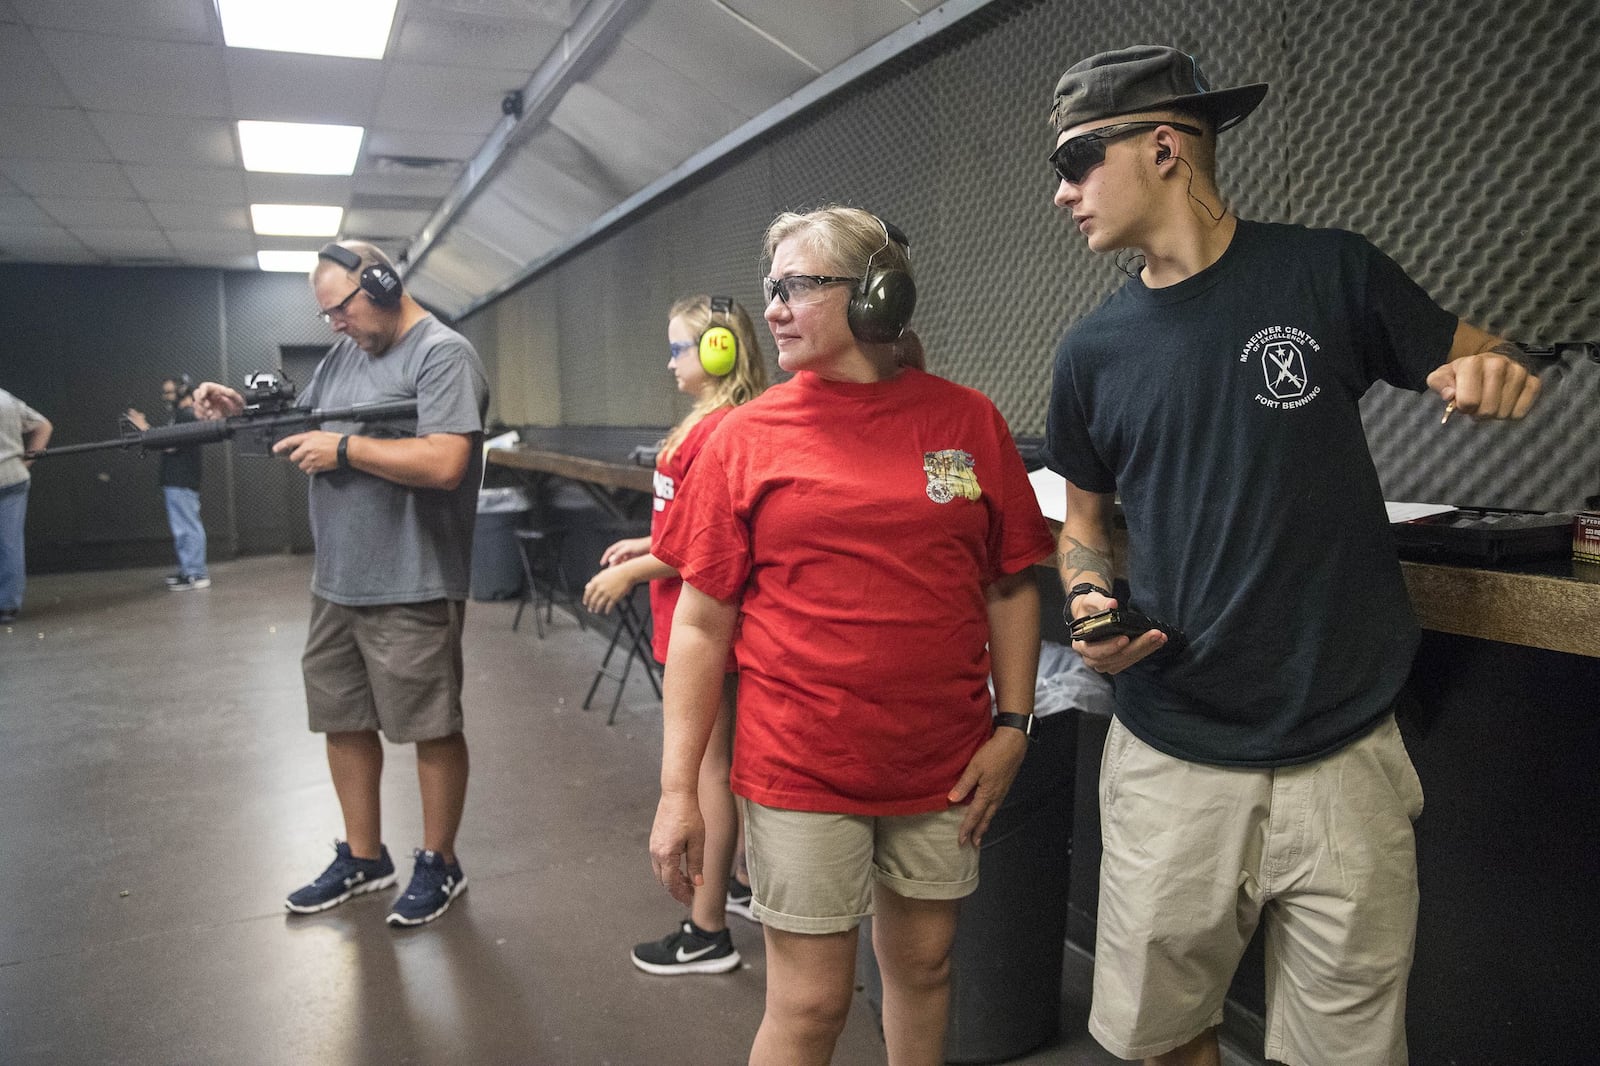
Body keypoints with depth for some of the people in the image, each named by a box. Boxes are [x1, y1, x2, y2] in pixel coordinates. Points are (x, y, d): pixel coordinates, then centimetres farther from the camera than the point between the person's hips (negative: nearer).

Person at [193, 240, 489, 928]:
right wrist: (242, 413, 4)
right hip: (336, 584, 9)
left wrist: (344, 447, -17)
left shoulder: (443, 355, -12)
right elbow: (298, 430, 22)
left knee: (433, 729, 4)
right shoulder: (343, 353, 15)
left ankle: (439, 865, 21)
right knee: (344, 721, 16)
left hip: (411, 590, -8)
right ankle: (363, 858, 33)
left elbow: (445, 463, -24)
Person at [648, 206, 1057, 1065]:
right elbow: (702, 623, -3)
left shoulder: (967, 421, 0)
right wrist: (678, 788, -6)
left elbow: (1010, 586, 8)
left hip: (943, 766, 2)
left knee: (922, 967, 19)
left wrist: (1013, 724, 1)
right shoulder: (748, 436, -3)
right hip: (800, 768, -2)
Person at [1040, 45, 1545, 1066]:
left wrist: (1494, 374, -16)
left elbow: (1470, 361, 7)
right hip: (1171, 761, 2)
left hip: (1341, 757, -2)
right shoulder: (1095, 349, 4)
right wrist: (1091, 596, -6)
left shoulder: (1328, 273, -4)